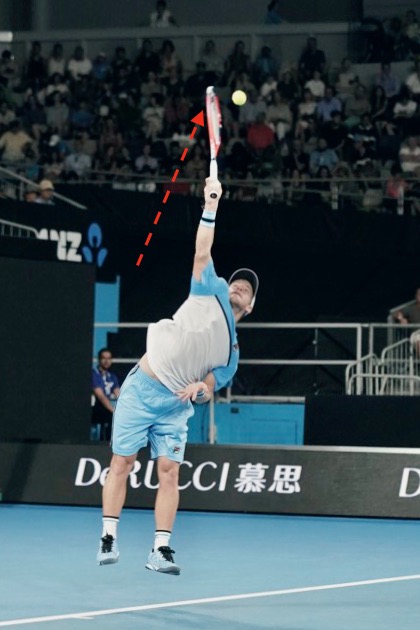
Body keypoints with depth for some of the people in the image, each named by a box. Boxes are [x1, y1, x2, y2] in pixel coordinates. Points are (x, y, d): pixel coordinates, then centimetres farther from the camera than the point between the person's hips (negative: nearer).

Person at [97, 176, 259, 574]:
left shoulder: (231, 353, 13)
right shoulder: (210, 294, 8)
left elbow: (211, 388, 9)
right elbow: (202, 253, -1)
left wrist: (202, 387, -14)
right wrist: (211, 209, -9)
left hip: (175, 405, 2)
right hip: (142, 388, -2)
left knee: (169, 471, -9)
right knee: (121, 463, -3)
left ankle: (160, 550, -8)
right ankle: (108, 540, 1)